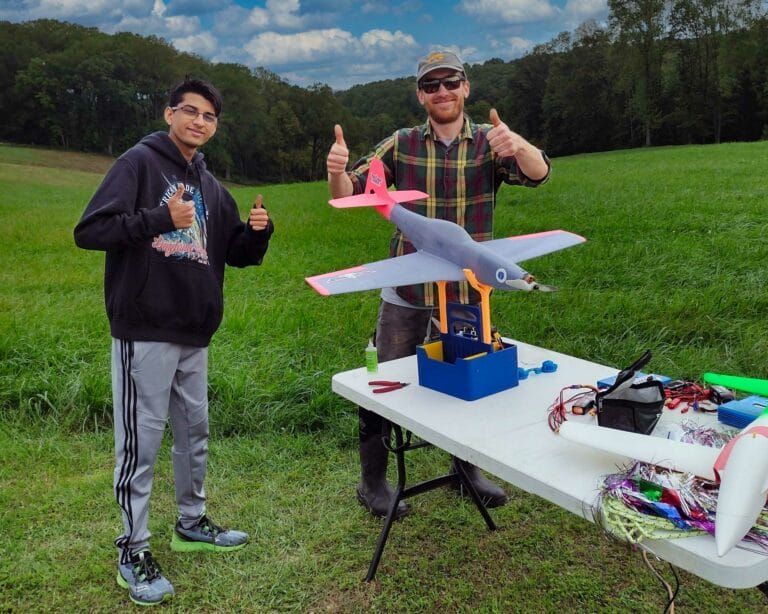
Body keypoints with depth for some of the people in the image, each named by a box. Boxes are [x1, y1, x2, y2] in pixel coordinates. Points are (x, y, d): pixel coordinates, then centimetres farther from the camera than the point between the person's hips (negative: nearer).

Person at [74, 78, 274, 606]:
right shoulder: (139, 162, -5)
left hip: (195, 331, 7)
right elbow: (90, 230, -15)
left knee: (195, 430, 17)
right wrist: (160, 218, -22)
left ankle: (192, 522, 34)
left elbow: (237, 254, 17)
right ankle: (133, 550, 14)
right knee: (141, 439, 0)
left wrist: (258, 231, -3)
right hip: (145, 330, -7)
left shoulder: (210, 185, 15)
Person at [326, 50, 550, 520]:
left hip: (469, 291, 1)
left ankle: (467, 467, 39)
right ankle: (373, 481, 24)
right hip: (406, 291, 0)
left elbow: (538, 173, -19)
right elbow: (349, 194, -1)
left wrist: (517, 145, -41)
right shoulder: (401, 144, 2)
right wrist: (336, 171, -24)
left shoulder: (490, 142, -1)